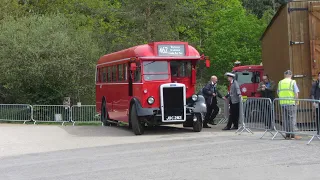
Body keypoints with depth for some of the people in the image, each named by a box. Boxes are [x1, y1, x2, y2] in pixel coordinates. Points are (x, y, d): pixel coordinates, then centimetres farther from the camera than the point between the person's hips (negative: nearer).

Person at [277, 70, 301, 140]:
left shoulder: (280, 82, 8)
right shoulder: (292, 82, -4)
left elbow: (278, 93, 13)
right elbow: (296, 93, -9)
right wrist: (296, 101, 2)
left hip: (282, 103, 4)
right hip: (291, 103, -4)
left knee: (285, 119, 8)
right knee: (292, 119, 2)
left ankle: (287, 135, 10)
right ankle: (293, 134, -1)